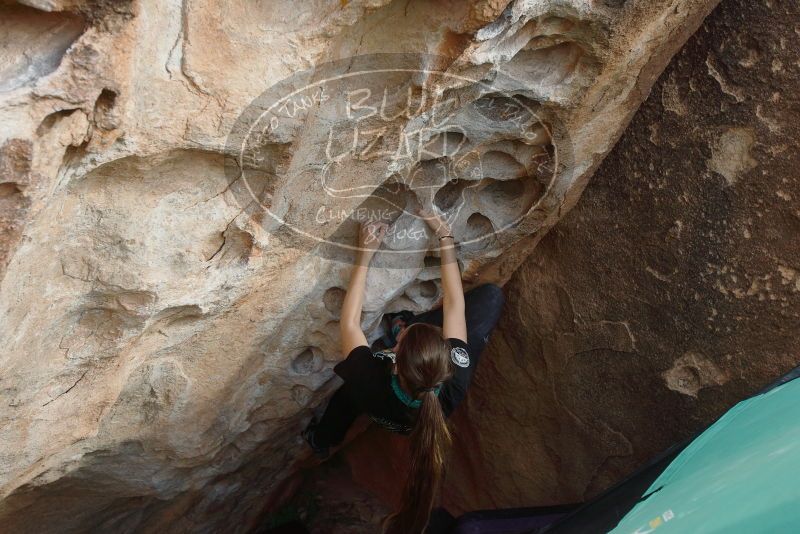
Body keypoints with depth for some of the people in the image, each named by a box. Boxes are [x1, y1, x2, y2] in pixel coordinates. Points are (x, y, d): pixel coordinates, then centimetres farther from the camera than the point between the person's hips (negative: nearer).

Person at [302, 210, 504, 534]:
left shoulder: (372, 383, -46)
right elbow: (454, 307, -30)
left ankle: (323, 439, 37)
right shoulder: (455, 381, -43)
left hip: (388, 418, 0)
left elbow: (349, 323, -31)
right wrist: (445, 239, -25)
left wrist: (365, 255, -29)